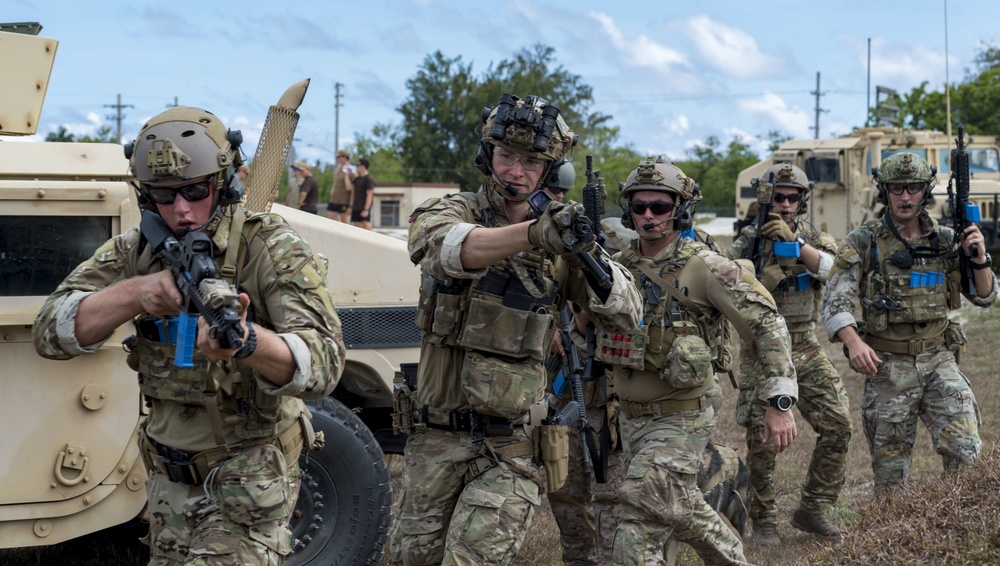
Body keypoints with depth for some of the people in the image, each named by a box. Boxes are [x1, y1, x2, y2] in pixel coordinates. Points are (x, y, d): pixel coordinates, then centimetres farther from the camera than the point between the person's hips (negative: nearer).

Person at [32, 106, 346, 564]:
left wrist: (247, 342, -50)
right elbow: (50, 333, -11)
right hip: (170, 476, 6)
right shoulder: (134, 251, -2)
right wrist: (133, 294, -28)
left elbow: (324, 363, -29)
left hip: (247, 475, -6)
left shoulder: (271, 249, -17)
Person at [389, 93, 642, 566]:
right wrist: (532, 233, -48)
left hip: (514, 443, -1)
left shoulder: (561, 231, 1)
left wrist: (587, 252, -25)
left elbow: (626, 317, -6)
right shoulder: (450, 211, -3)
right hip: (437, 437, 1)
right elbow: (447, 246, -30)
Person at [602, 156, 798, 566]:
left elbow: (767, 325, -14)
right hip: (632, 416, 7)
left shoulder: (704, 267, -13)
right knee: (680, 508, 19)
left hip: (682, 418, -6)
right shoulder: (618, 265, 4)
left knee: (640, 522, -15)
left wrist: (780, 402, -20)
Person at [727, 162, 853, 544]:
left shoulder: (813, 238, 7)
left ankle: (812, 510, 8)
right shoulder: (747, 242, 0)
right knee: (762, 439, -4)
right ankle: (763, 521, 10)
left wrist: (793, 241, -28)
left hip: (806, 350, 3)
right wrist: (767, 279, -20)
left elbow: (830, 266, -15)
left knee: (838, 426, -5)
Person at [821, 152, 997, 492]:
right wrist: (853, 342, -31)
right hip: (887, 368, -2)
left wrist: (978, 256, -10)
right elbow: (834, 303, -12)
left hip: (938, 361, 2)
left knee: (965, 448, -16)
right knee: (890, 471, 5)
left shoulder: (946, 241, 5)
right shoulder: (862, 243, -4)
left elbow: (984, 297, 9)